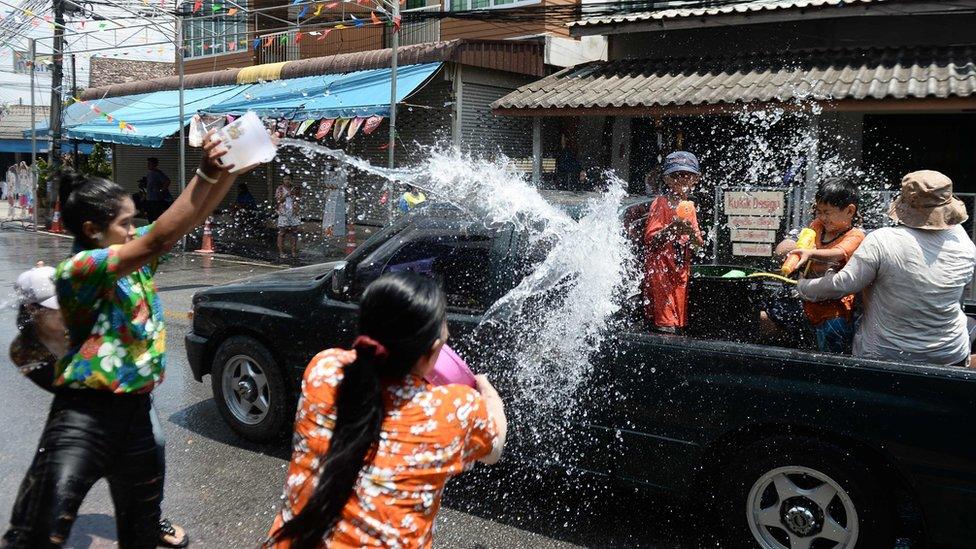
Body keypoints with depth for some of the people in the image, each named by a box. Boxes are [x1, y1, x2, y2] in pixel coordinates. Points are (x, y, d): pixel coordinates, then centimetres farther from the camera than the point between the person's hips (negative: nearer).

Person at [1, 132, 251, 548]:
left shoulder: (135, 258, 5)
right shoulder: (77, 270, -17)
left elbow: (195, 216, 3)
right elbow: (160, 240, -29)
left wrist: (228, 169, -11)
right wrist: (206, 173, -29)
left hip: (136, 412, 7)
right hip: (84, 417, -7)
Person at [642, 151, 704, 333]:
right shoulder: (660, 204, -8)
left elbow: (698, 244, 9)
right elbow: (650, 241, -17)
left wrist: (692, 234, -12)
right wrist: (671, 229, -32)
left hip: (681, 270, 7)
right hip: (660, 270, -7)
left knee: (679, 324, 13)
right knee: (665, 326, -7)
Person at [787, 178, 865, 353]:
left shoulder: (855, 236, -10)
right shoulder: (817, 226, 10)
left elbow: (838, 254, -30)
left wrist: (810, 253, -48)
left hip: (835, 310, -6)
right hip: (809, 303, 6)